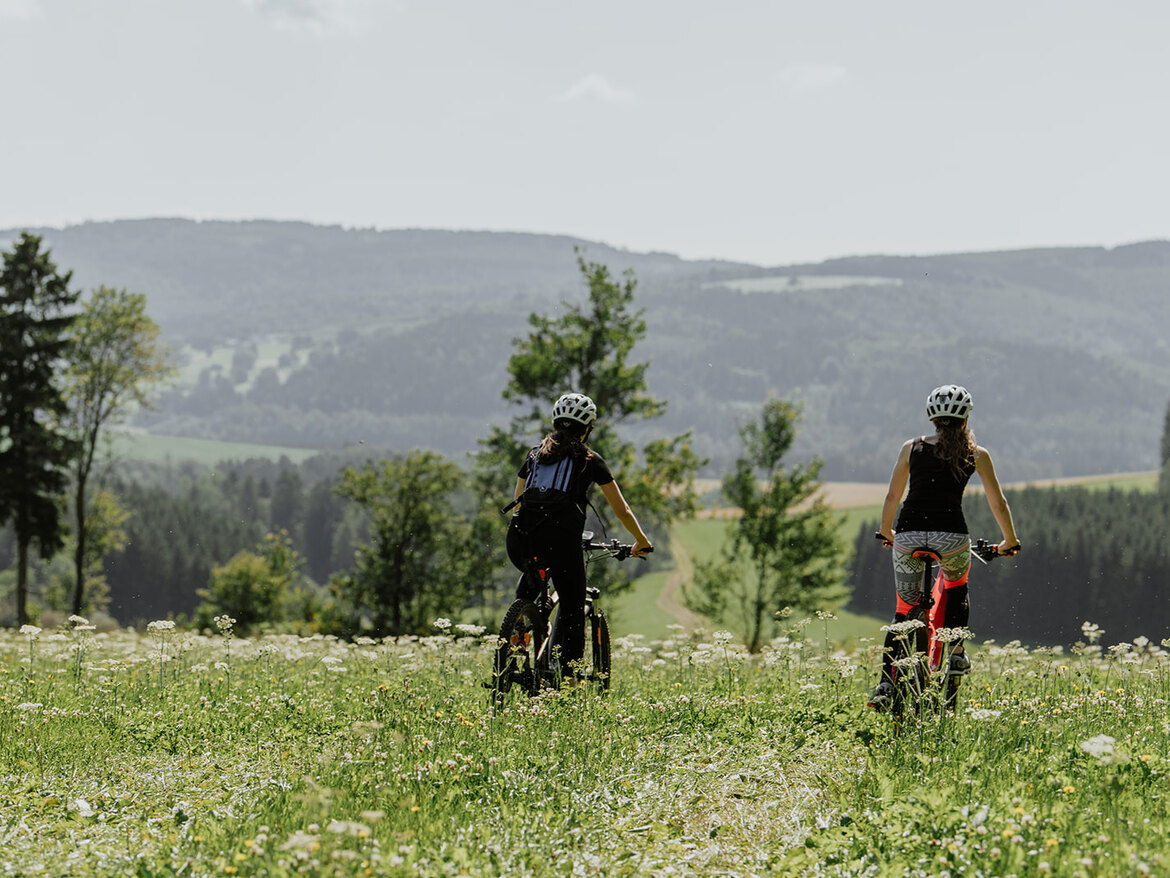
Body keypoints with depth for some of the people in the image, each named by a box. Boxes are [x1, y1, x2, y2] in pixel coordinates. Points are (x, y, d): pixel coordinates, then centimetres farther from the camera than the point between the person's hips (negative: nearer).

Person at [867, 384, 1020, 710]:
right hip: (951, 536, -1)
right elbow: (998, 504, 18)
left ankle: (886, 684, 3)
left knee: (904, 609, 17)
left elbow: (892, 497, 21)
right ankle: (956, 652, 22)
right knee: (957, 584, 34)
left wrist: (886, 533, 39)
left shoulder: (912, 448, 16)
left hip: (908, 534, 1)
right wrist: (1010, 543, 33)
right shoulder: (976, 454, 13)